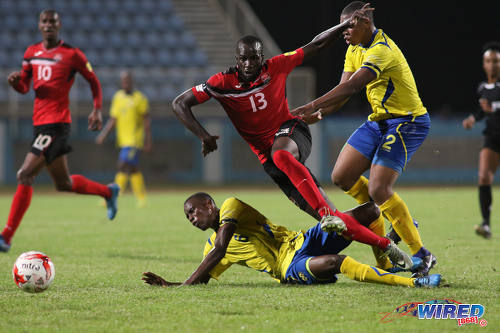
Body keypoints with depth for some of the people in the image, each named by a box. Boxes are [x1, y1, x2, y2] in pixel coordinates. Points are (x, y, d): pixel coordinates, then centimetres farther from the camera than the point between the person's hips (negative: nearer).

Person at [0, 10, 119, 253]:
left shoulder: (72, 54, -3)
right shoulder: (31, 53, 14)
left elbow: (94, 81, 7)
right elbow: (24, 87, 22)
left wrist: (98, 110, -3)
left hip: (56, 122, -8)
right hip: (39, 122, 8)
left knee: (25, 175, -15)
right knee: (63, 183, 14)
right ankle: (109, 192, 36)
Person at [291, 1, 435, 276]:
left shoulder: (381, 50, -24)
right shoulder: (355, 49, 7)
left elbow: (351, 87, -35)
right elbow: (344, 89, 5)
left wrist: (313, 105, -40)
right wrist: (319, 114, -13)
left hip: (406, 123, -9)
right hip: (379, 121, 9)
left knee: (378, 190, -19)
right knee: (342, 176, 4)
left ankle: (421, 255, -8)